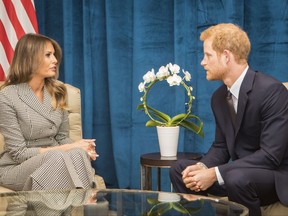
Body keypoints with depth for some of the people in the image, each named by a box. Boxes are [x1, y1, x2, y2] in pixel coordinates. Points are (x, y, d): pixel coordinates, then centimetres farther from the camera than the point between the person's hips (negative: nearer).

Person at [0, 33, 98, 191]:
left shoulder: (58, 92, 5)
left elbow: (62, 137, 11)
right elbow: (19, 153, -13)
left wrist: (81, 148, -13)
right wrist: (66, 149, -18)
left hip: (54, 160, 5)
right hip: (15, 168, -4)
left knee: (78, 154, -30)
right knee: (57, 157, -35)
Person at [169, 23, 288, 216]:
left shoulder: (272, 90, -21)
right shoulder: (219, 97, 6)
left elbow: (271, 155, -26)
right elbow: (221, 147, 11)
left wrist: (215, 174, -26)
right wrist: (201, 167, -12)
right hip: (240, 172, 8)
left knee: (237, 177, -36)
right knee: (179, 169, -2)